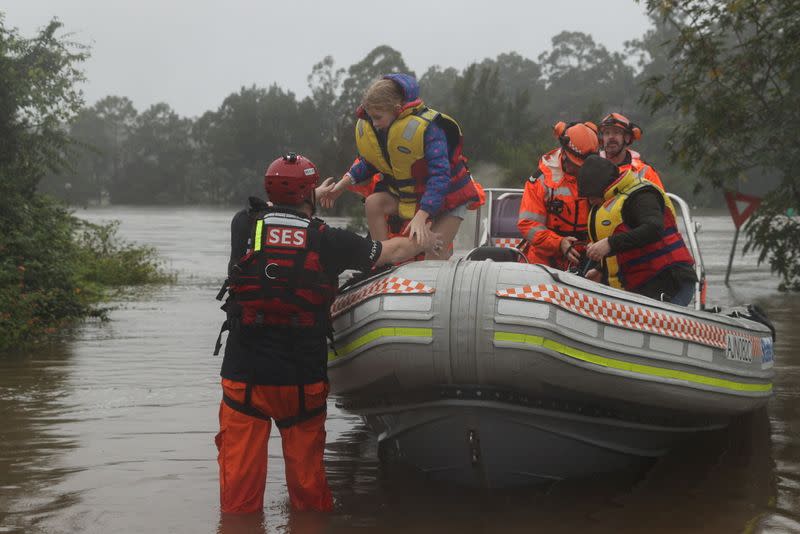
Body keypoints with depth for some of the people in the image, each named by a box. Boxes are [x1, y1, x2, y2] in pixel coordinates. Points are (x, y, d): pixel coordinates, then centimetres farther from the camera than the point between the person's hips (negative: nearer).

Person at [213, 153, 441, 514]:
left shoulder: (243, 226, 1)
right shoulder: (328, 240, -2)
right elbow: (394, 250, 13)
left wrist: (319, 197, 43)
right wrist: (428, 242, 34)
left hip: (244, 372, 1)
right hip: (303, 377, 0)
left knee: (240, 471, 4)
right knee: (307, 473, 11)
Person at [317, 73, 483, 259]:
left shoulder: (426, 127, -31)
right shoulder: (366, 128, -11)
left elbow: (440, 175, -35)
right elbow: (369, 162, 9)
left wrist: (421, 216, -44)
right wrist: (342, 185, -5)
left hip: (447, 196, -6)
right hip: (408, 193, 6)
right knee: (373, 203, -18)